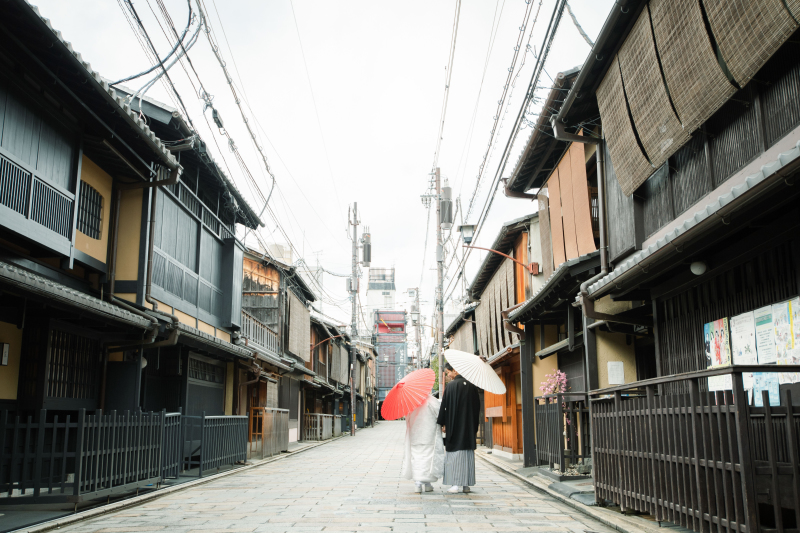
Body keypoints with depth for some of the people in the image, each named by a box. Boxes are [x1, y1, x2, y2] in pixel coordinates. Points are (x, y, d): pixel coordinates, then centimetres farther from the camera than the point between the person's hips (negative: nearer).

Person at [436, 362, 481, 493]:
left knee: (455, 453, 0)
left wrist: (443, 424, 0)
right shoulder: (472, 386, 5)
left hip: (455, 425, -5)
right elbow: (477, 406, 10)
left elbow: (445, 406, -9)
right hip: (469, 426, 5)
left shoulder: (451, 386, -11)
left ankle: (457, 484, -2)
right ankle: (466, 483, 11)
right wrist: (474, 425, 17)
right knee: (467, 452, 9)